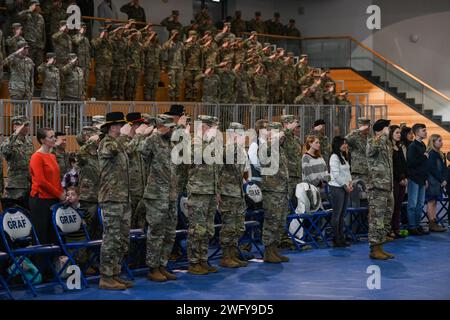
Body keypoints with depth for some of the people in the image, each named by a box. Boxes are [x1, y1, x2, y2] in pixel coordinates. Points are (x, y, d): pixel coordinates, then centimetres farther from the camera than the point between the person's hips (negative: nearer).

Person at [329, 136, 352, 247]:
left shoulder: (344, 157, 15)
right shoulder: (334, 157, -12)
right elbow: (336, 175, -17)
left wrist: (350, 183, 3)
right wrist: (345, 186, -11)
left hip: (345, 188, 9)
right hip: (337, 188, -9)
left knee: (342, 214, 10)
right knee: (337, 214, -4)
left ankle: (341, 237, 15)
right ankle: (336, 239, 0)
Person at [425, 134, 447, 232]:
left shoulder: (440, 154, 16)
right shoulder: (431, 154, -12)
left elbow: (444, 169, 13)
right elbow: (433, 169, -16)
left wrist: (444, 180, -1)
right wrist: (442, 180, -12)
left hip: (438, 182, 9)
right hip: (432, 182, -9)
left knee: (434, 202, 8)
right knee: (431, 201, -6)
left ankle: (434, 223, 10)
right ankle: (432, 224, -7)